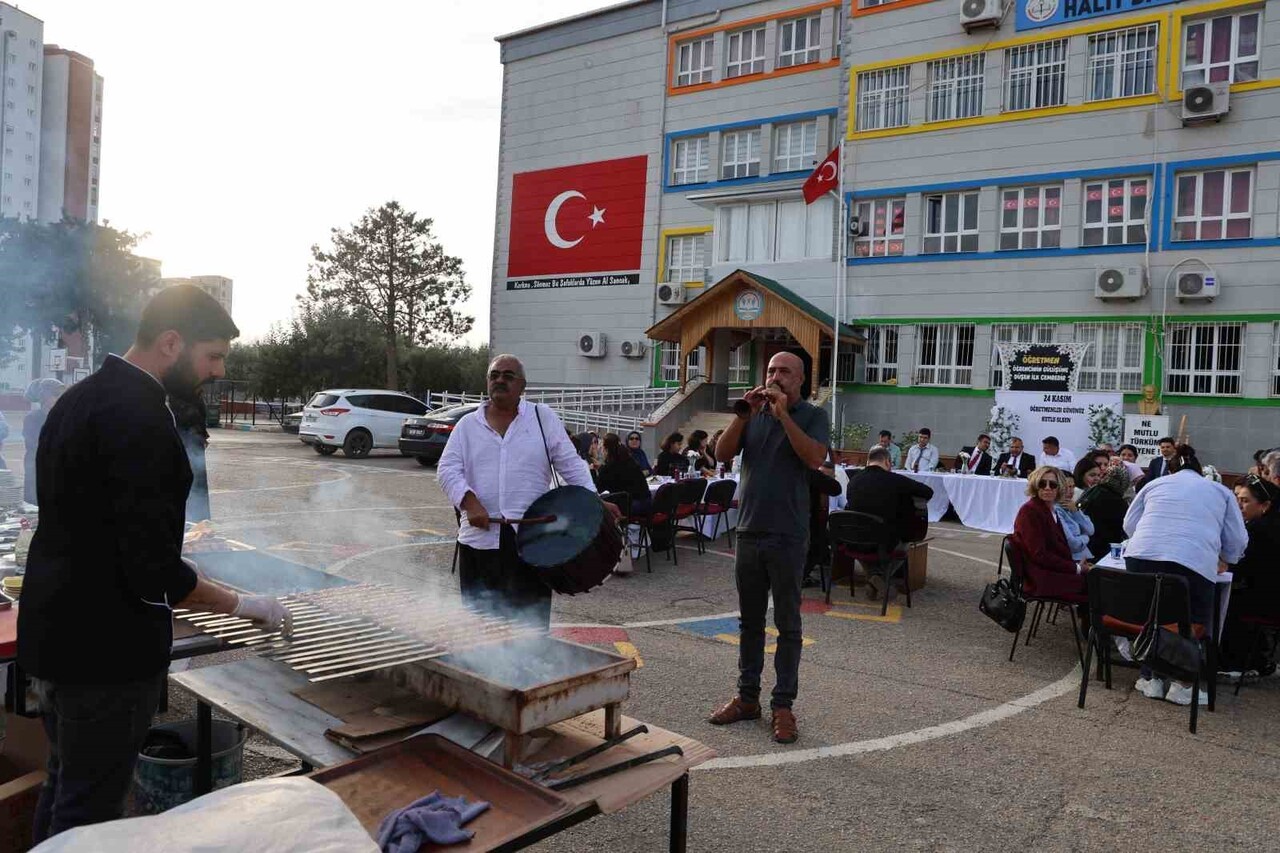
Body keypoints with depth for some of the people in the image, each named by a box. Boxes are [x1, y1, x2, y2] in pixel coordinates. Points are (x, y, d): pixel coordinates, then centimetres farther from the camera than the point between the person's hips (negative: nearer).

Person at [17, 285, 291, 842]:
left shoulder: (78, 399, 8)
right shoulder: (139, 417, -24)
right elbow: (154, 567, -27)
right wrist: (239, 604, -13)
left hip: (54, 635, 10)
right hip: (108, 652, -10)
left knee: (64, 788, 24)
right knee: (90, 813, 5)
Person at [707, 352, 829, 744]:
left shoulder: (812, 416, 0)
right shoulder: (754, 414, 10)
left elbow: (815, 458, -17)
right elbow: (722, 454, 0)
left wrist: (783, 415, -18)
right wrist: (745, 413, -11)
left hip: (788, 536, -4)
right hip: (749, 531, 4)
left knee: (787, 624, 4)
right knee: (750, 621, 13)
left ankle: (784, 705, 13)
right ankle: (747, 697, 24)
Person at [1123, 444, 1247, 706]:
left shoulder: (1155, 484, 24)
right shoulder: (1221, 491, 23)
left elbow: (1129, 524, 27)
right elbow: (1238, 540, 19)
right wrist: (1225, 561, 39)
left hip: (1142, 556, 2)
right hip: (1194, 563, -2)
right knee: (1194, 624, 19)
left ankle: (1151, 679, 24)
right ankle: (1181, 685, 16)